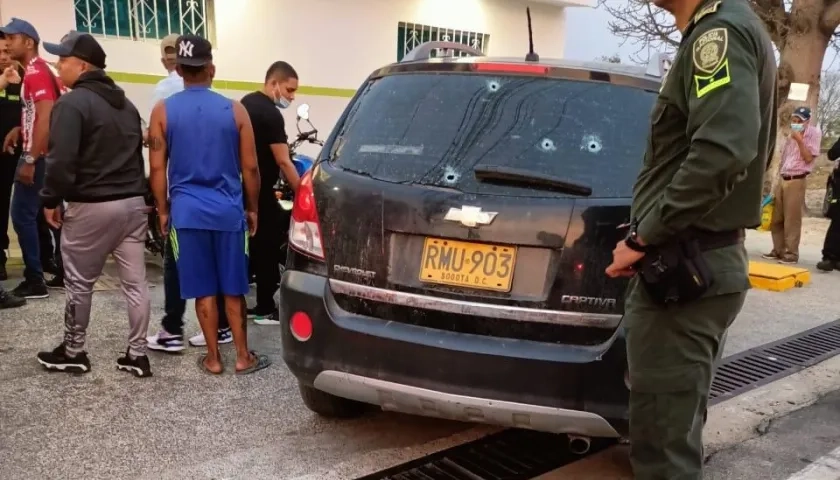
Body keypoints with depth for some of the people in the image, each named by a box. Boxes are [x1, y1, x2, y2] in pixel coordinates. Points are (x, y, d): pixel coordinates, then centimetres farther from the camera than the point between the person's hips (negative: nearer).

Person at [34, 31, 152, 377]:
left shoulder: (72, 103, -12)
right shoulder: (126, 104, 16)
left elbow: (61, 160, -20)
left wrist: (51, 199, -7)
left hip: (91, 206, -7)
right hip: (132, 202, 7)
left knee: (79, 283, 9)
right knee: (135, 283, 6)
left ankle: (73, 353, 22)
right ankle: (137, 355, 12)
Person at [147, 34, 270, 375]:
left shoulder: (163, 111, -1)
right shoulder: (235, 110, -1)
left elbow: (157, 169, 0)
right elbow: (250, 168, 1)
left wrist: (163, 210, 11)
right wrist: (252, 208, 12)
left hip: (186, 210, 0)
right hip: (228, 209, 0)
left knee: (203, 290, 7)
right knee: (233, 289, 10)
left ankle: (213, 358, 16)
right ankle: (243, 356, 17)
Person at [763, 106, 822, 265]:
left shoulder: (813, 133, -3)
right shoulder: (792, 135, 18)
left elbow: (809, 158, -11)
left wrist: (799, 140, -16)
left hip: (796, 181, -7)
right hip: (782, 180, 7)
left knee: (792, 220, -6)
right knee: (776, 218, 8)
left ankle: (792, 253, -1)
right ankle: (778, 250, 16)